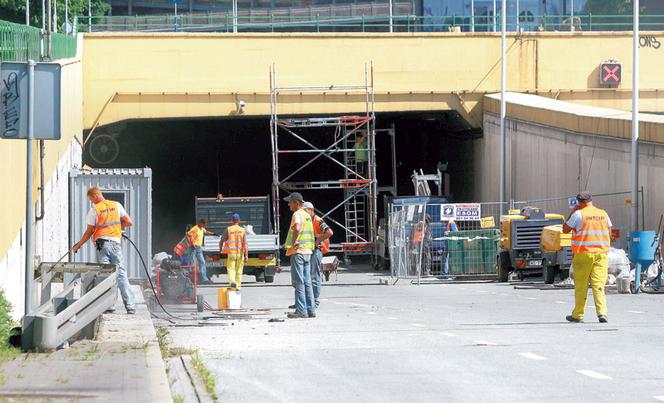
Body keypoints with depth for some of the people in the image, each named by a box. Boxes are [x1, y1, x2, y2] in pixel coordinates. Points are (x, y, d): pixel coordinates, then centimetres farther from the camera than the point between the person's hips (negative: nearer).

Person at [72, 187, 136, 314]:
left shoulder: (94, 210, -1)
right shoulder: (117, 205, 9)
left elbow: (89, 232, 2)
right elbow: (129, 222, 8)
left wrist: (78, 246, 14)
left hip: (102, 243, -3)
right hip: (116, 242, 3)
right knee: (121, 274, 5)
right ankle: (130, 306, 1)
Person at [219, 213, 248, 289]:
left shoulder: (228, 230, -4)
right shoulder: (242, 230, -1)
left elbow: (221, 241, -1)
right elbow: (245, 243, -8)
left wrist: (220, 249, 19)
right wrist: (246, 255, -9)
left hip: (231, 253, -2)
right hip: (240, 253, 2)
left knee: (231, 269, 2)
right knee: (239, 270, 14)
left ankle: (232, 282, -25)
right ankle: (238, 286, 17)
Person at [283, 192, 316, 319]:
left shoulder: (297, 215, -12)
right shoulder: (307, 215, 18)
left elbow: (297, 228, -33)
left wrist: (293, 243, -23)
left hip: (298, 251, -9)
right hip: (307, 251, 9)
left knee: (298, 282, -8)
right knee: (307, 282, 10)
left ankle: (301, 310, -10)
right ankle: (310, 309, 9)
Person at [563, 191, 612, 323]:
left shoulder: (578, 214, -7)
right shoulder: (603, 214, 7)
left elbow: (565, 229, 2)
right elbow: (609, 233, 13)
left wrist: (572, 212, 7)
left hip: (584, 253, -3)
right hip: (601, 253, 3)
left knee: (581, 286, 6)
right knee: (599, 285, -1)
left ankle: (578, 315, 13)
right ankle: (602, 313, -15)